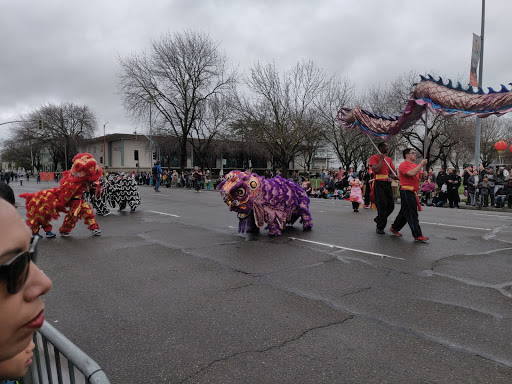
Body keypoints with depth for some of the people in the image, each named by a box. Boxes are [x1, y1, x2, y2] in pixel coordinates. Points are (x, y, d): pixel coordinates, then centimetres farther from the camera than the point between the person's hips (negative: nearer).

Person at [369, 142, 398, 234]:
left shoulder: (389, 159, 17)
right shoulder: (374, 157, -3)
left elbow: (391, 171, 19)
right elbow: (376, 169, -18)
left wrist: (393, 176, -2)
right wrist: (381, 159, -9)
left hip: (388, 183, 7)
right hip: (379, 183, -6)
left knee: (391, 205, 6)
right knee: (382, 205, -7)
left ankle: (379, 219, 29)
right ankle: (380, 227, 4)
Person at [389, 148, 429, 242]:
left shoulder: (415, 165, 16)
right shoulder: (404, 165, -10)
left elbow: (421, 177, 22)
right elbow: (412, 173, -27)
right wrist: (421, 164, -17)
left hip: (413, 192, 9)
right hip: (406, 192, -9)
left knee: (404, 212, 16)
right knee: (412, 214, -8)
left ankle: (394, 228, 30)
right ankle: (417, 236, -6)